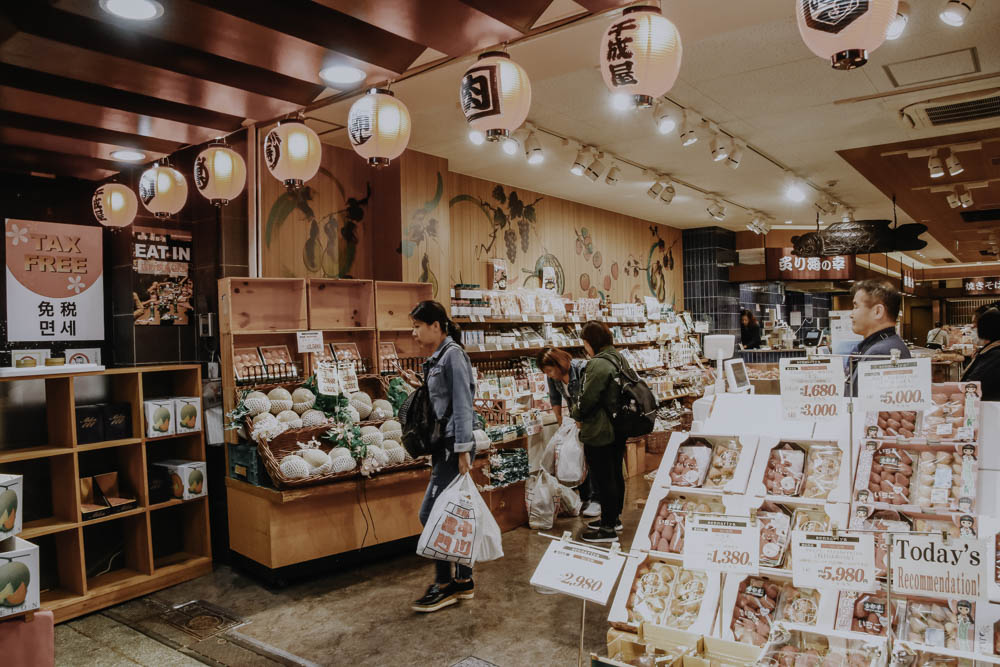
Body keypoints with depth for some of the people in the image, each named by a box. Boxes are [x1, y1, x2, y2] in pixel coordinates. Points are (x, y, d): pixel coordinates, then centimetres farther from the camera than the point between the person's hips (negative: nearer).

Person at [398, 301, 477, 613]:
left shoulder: (453, 354, -12)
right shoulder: (436, 359, 15)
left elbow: (462, 402, -18)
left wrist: (463, 448, -21)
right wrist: (420, 386, 7)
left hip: (454, 446, -9)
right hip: (444, 446, 9)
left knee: (430, 513, -7)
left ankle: (445, 584, 6)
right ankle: (463, 581, 23)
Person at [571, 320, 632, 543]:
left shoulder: (598, 365, -22)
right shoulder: (620, 359, 8)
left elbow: (587, 400, -22)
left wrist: (575, 414, -1)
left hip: (599, 434, -10)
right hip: (619, 430, 10)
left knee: (603, 479, 0)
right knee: (616, 474, 19)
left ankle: (608, 528, 10)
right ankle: (614, 518, 34)